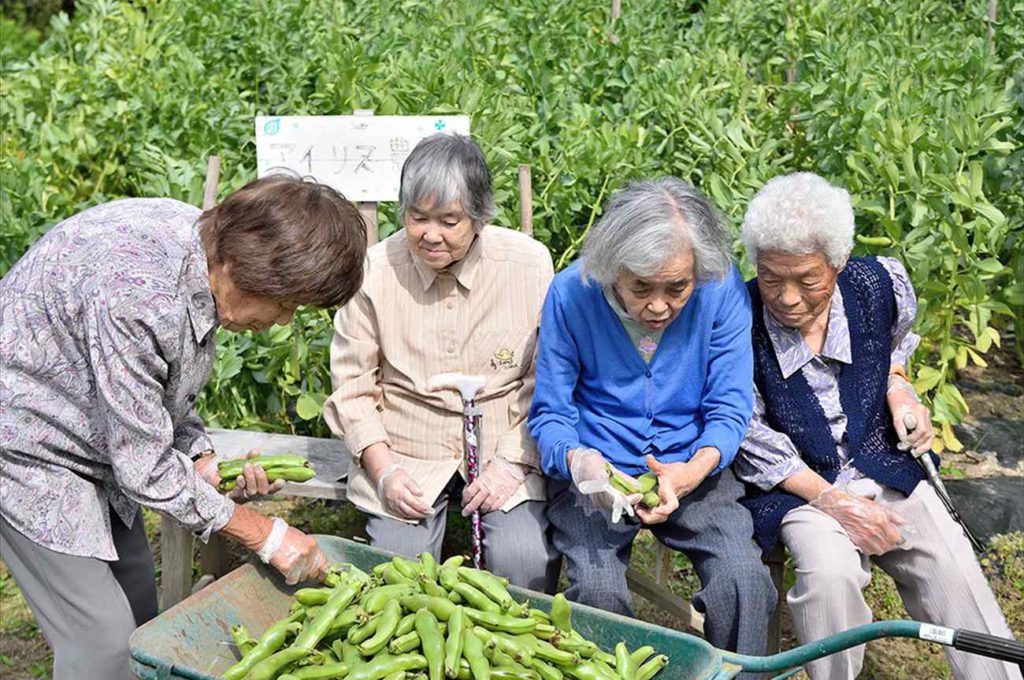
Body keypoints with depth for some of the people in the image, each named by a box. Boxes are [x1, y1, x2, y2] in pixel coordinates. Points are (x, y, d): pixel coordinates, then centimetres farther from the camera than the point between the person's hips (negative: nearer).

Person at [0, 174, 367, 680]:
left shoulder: (203, 244, -9)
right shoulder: (136, 291, -36)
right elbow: (147, 468, -27)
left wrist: (206, 463, -3)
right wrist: (267, 537, -20)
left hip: (99, 442, 9)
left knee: (140, 620, 13)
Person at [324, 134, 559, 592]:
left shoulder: (529, 264, -6)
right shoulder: (375, 270, -6)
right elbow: (352, 385, 2)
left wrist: (512, 462, -9)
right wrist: (383, 468, -8)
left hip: (503, 450, 0)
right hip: (403, 451, 1)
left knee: (524, 562, -21)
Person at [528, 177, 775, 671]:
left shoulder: (723, 291, -11)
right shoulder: (571, 294, -13)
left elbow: (729, 409, -6)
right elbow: (549, 412, -6)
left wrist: (694, 470, -27)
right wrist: (576, 459, -29)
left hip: (693, 467, 1)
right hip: (597, 471, -1)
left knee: (746, 582, -21)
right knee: (597, 589, -25)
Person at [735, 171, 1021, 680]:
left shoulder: (880, 285, -8)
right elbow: (753, 441, -11)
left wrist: (897, 388, -2)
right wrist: (831, 500, -17)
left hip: (882, 464, 4)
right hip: (796, 484, -3)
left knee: (954, 569, -14)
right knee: (829, 572, -29)